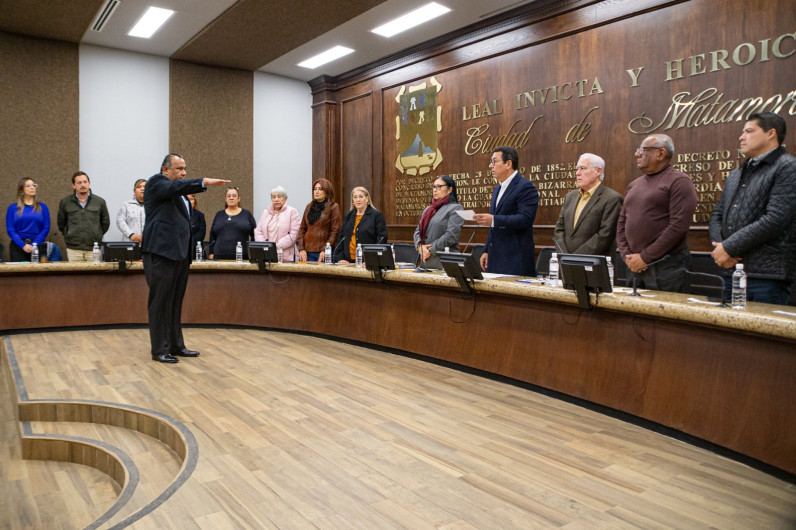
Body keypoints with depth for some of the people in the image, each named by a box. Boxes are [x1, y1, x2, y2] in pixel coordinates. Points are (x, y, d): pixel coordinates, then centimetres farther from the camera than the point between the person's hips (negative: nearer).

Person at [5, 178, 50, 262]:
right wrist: (23, 245, -14)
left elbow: (46, 228, 2)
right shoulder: (12, 208, 8)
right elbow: (10, 230, 1)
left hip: (38, 246, 0)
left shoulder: (43, 207, 9)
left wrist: (34, 244, -11)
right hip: (18, 246, 0)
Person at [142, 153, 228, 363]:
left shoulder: (179, 193, 22)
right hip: (162, 251, -8)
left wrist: (188, 254, 20)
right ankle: (160, 350, 2)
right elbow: (176, 187, -24)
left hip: (180, 252, 8)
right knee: (160, 302, -4)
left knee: (176, 302, 12)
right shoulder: (156, 182, -2)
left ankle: (176, 345, 19)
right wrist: (205, 182, -35)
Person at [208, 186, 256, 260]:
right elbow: (212, 236, 14)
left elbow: (254, 236, 5)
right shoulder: (219, 215, 14)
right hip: (220, 257, 2)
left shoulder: (247, 214, 7)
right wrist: (211, 254, 6)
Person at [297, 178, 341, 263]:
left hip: (323, 252, -4)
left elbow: (335, 231, -6)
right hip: (307, 252, 4)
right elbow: (302, 229, 13)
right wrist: (301, 249, 1)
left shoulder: (333, 207, 1)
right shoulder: (309, 207, 15)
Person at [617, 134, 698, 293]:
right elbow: (621, 222, 15)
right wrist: (626, 256, 0)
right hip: (635, 267, 6)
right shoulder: (633, 185, 15)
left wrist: (645, 257, -14)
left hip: (667, 266, -6)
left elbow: (679, 225, -15)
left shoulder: (679, 181, -6)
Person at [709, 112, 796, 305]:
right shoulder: (736, 174, 21)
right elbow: (717, 215, 18)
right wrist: (719, 246, -3)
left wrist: (729, 247, -13)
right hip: (730, 271, 7)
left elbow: (775, 220, -15)